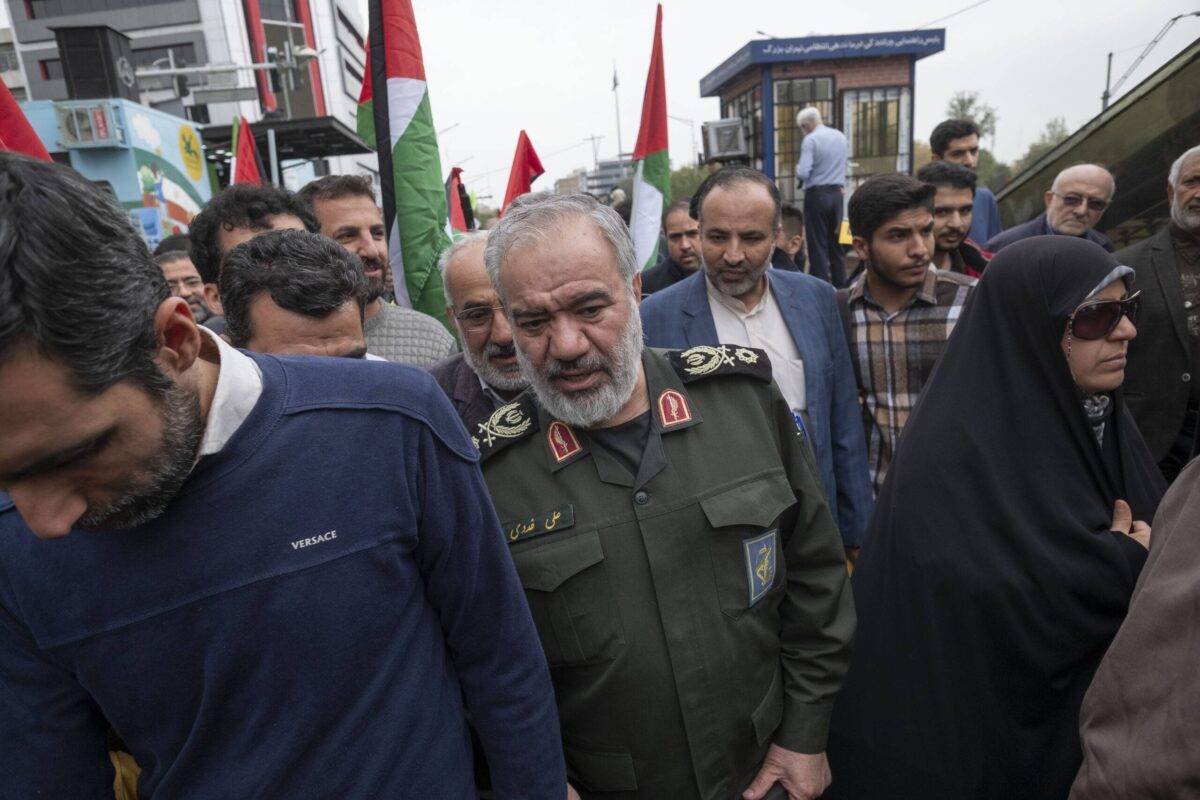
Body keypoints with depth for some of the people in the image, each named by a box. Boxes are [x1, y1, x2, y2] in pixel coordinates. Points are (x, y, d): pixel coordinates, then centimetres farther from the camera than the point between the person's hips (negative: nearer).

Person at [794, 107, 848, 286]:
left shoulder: (810, 140, -12)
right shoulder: (841, 136, 11)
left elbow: (803, 173, -18)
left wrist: (797, 169, 2)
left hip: (816, 195, -6)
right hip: (837, 193, 6)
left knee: (818, 244, -1)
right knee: (836, 242, 13)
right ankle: (840, 286, 16)